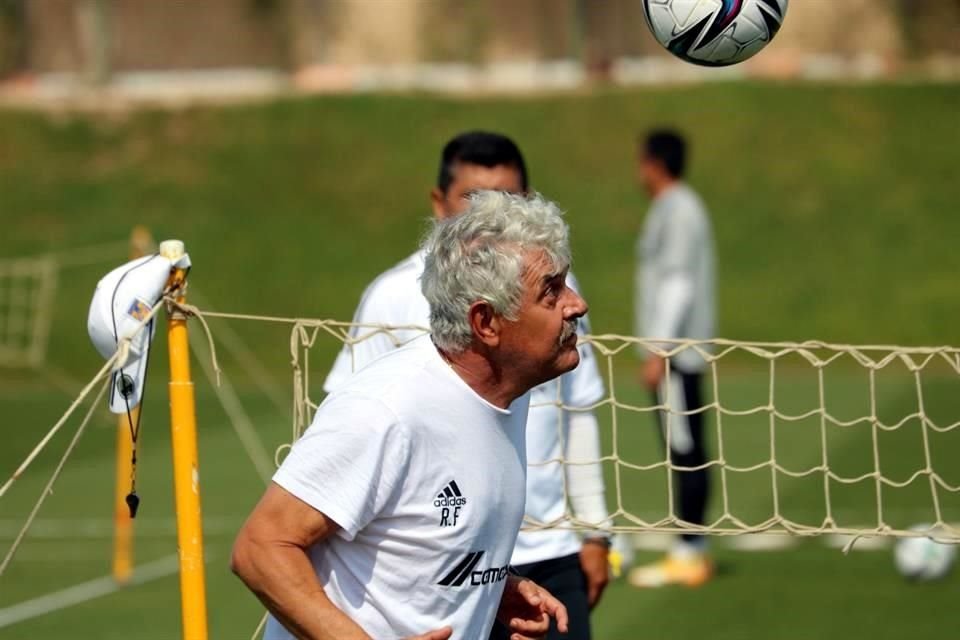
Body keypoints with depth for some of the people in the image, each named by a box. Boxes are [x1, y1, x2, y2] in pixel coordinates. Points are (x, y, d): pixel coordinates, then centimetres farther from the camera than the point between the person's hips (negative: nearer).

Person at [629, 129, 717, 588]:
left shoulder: (679, 211, -12)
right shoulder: (674, 209, 18)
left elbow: (678, 284, -18)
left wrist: (659, 352, -20)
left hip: (675, 354, -10)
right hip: (673, 354, 10)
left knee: (686, 451, -8)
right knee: (683, 451, 10)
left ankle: (688, 555, -8)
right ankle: (691, 551, 13)